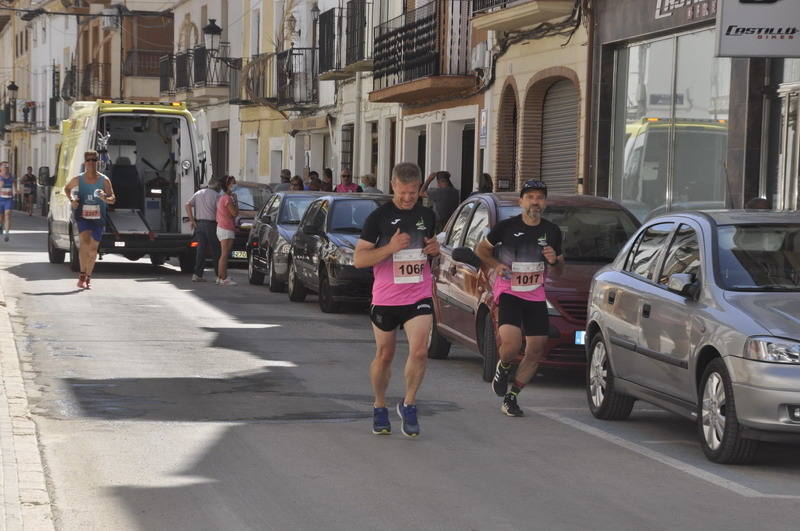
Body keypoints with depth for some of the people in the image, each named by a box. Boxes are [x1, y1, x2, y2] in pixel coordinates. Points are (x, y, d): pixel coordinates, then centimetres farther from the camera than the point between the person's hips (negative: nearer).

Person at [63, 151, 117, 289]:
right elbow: (67, 188, 22)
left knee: (93, 249, 7)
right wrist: (72, 200, 4)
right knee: (85, 242, -24)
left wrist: (105, 198, -25)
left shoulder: (104, 180, -1)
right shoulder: (78, 179, 2)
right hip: (83, 216, -1)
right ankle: (82, 275, -24)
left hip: (98, 218, 1)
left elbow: (113, 199, -2)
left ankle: (88, 277, 23)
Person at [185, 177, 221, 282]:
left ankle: (197, 274, -3)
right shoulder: (216, 195, -3)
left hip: (199, 223, 5)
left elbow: (188, 205, 3)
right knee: (216, 250, 3)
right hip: (211, 223, -5)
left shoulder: (198, 193, 13)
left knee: (201, 249, 5)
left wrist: (191, 220, 1)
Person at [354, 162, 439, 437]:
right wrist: (390, 248, -23)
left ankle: (408, 404, 5)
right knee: (384, 355, 10)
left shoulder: (427, 215, 8)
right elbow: (359, 259, -8)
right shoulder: (379, 216, -5)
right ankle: (379, 407, 29)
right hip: (385, 298, -2)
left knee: (419, 351, -15)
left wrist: (435, 248, 1)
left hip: (419, 297, 2)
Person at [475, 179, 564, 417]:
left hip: (536, 296, 4)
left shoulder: (552, 231, 7)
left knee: (536, 351, 1)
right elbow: (481, 249, 9)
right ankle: (503, 367, 12)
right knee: (511, 344, -24)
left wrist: (554, 261, -7)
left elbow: (558, 271, 16)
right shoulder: (506, 227, -5)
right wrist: (495, 265, -10)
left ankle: (511, 397, 15)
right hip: (508, 292, -4)